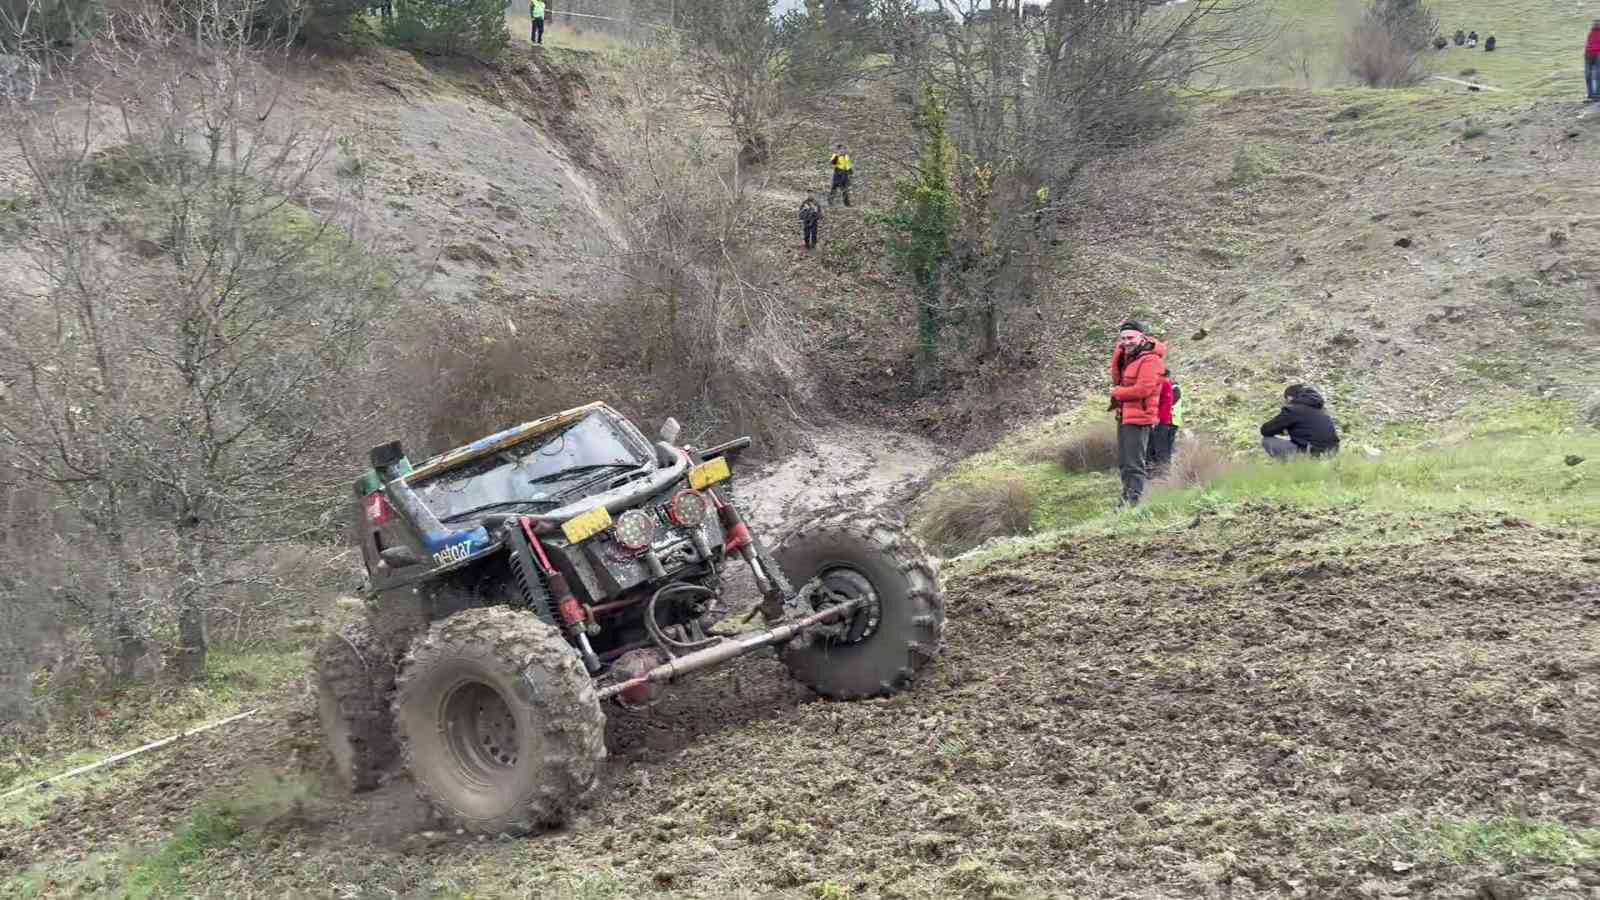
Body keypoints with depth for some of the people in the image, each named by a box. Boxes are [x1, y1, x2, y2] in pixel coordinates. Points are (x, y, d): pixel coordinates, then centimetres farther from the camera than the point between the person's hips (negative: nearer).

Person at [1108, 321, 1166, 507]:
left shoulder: (1150, 359, -15)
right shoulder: (1129, 357, 14)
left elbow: (1143, 389, -23)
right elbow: (1117, 379, 9)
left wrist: (1117, 393, -9)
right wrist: (1119, 350, -2)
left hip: (1138, 417, -10)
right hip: (1124, 416, 10)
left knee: (1134, 464, -10)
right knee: (1124, 463, 18)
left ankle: (1133, 502, -10)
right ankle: (1126, 499, 28)